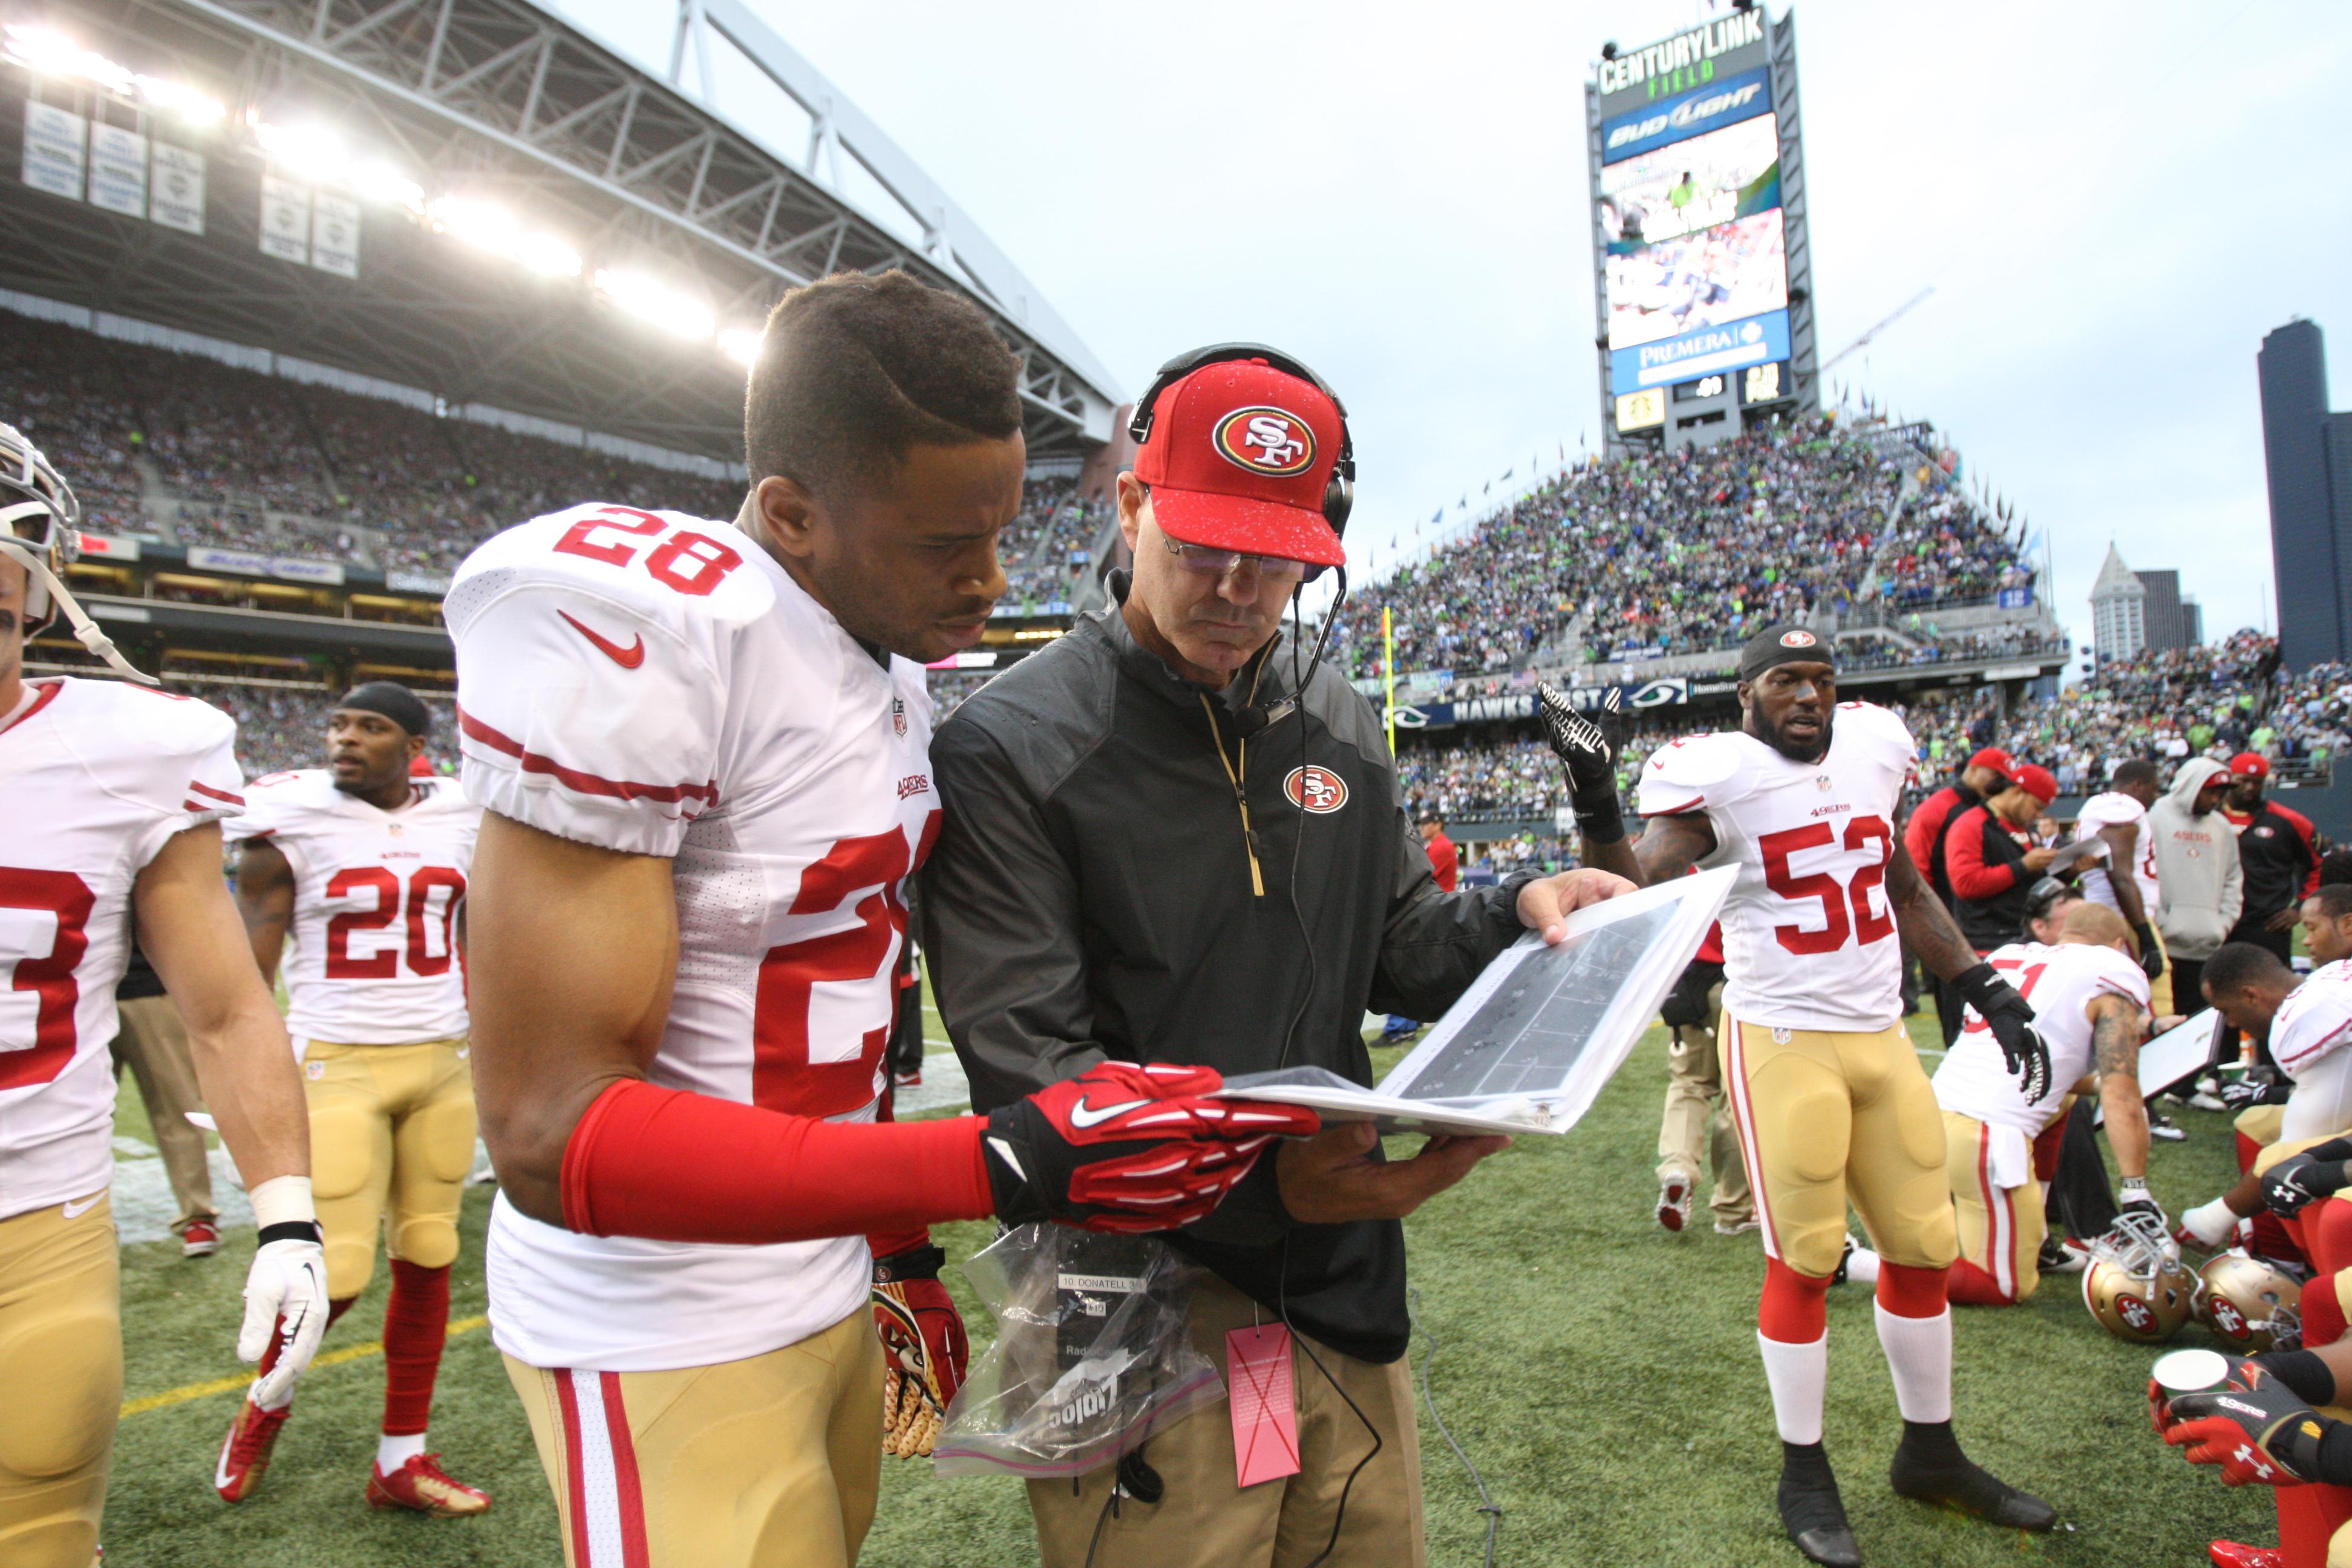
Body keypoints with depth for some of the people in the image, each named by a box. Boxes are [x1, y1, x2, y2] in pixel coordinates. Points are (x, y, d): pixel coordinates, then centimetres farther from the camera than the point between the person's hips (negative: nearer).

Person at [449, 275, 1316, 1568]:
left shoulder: (896, 671, 3)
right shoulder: (632, 628, -24)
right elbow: (551, 1132, -26)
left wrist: (902, 1254, 15)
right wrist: (1011, 1163, -32)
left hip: (834, 1281, 8)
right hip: (674, 1348, -7)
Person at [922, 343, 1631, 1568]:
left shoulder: (1342, 729, 7)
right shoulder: (1009, 746, -13)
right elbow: (1028, 1060, -18)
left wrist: (1518, 912, -6)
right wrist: (1262, 1179, -29)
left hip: (1343, 1283, 6)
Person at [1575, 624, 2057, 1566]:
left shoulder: (1871, 750, 7)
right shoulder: (1716, 778, -11)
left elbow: (1905, 892, 18)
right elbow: (1643, 893, -23)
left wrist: (1989, 993, 16)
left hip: (1883, 1038, 6)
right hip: (1783, 1042, -6)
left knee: (1926, 1248, 14)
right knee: (1804, 1261, 2)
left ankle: (1930, 1454, 34)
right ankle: (1804, 1475, 21)